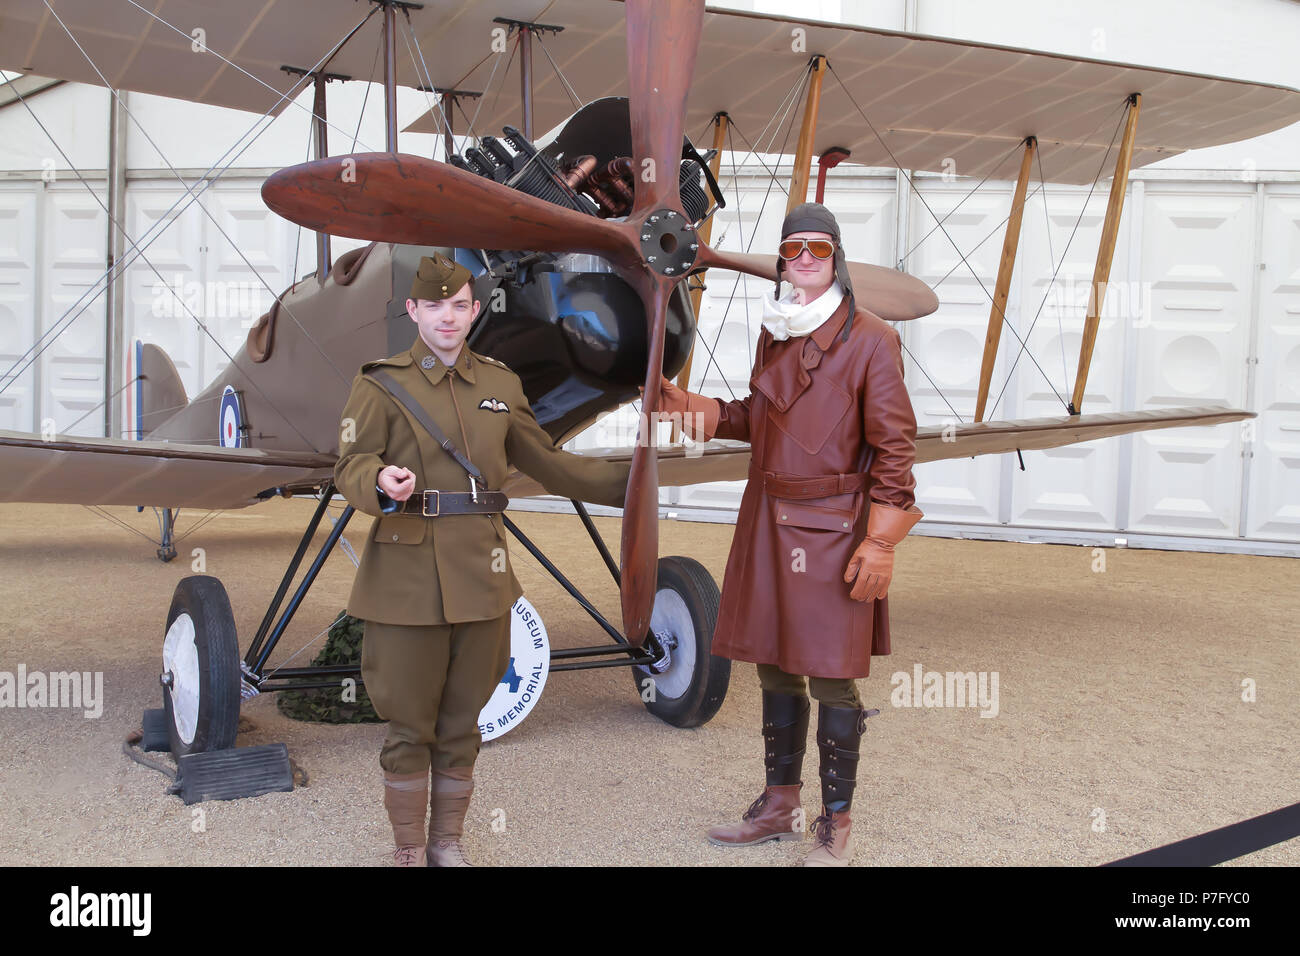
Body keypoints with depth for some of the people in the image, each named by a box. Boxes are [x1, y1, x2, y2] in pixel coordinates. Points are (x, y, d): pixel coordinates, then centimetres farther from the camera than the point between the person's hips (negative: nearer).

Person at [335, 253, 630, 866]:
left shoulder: (500, 383, 11)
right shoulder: (381, 383, 0)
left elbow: (543, 461, 17)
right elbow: (350, 465, -5)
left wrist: (630, 483, 15)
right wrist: (382, 482, -28)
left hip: (482, 574, 4)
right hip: (408, 573, -3)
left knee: (462, 722, 12)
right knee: (410, 724, 5)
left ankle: (448, 843, 29)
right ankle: (409, 851, 23)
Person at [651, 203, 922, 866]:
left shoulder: (870, 340, -8)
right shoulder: (773, 335, 11)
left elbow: (894, 447, -9)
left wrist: (881, 542, -13)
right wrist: (690, 407, 12)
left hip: (833, 530, -6)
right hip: (767, 521, 6)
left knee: (832, 681, 1)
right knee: (774, 668, 15)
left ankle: (836, 824, 19)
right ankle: (780, 806, 31)